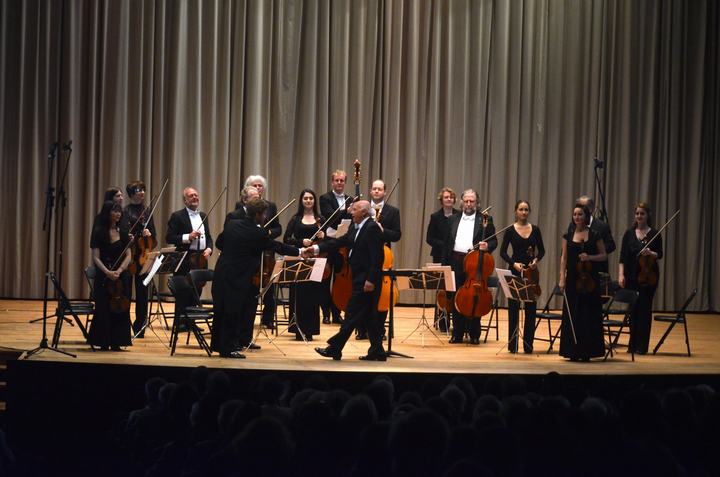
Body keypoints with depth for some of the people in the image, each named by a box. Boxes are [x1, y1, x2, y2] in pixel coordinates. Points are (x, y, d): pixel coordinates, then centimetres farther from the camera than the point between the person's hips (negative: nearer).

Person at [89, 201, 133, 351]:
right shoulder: (99, 232, -2)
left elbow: (128, 256, 2)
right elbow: (96, 257, -6)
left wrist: (119, 270, -14)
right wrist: (107, 272, -21)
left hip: (122, 276, 2)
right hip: (103, 276, -2)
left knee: (120, 309, -2)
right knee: (104, 309, -2)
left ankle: (116, 342, 5)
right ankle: (104, 342, 7)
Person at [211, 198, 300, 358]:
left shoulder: (231, 224, 4)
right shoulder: (258, 233, -13)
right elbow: (277, 247, -2)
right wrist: (298, 251, 10)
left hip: (221, 274, 7)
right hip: (238, 277, -7)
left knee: (222, 310, 15)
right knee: (233, 312, 1)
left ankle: (218, 344, 26)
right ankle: (228, 348, 7)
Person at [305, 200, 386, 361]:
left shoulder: (372, 228, -15)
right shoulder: (356, 228, 15)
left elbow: (377, 257, -20)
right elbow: (339, 242, 12)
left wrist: (371, 280, -24)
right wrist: (317, 248, 2)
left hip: (367, 280, -10)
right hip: (360, 279, 10)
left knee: (352, 313, -4)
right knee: (369, 316, 11)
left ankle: (335, 348, 0)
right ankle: (377, 352, 16)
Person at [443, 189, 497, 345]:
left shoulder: (485, 220, 5)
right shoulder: (453, 219, 14)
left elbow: (494, 241, 3)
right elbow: (447, 243, 14)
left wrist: (487, 246, -19)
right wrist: (445, 263, 7)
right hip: (456, 262, 3)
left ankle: (474, 334, 10)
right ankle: (457, 334, 13)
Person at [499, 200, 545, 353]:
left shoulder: (535, 230, 5)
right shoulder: (510, 230, -1)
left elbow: (541, 250, 11)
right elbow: (503, 252, -2)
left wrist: (536, 260, -9)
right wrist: (514, 263, -17)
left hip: (531, 272, 2)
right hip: (515, 271, -2)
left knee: (530, 307, 3)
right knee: (513, 307, -1)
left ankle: (528, 343, 10)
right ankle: (513, 344, 5)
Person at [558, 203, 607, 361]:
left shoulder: (595, 235, 2)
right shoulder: (568, 236, 6)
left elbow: (603, 255, 6)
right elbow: (564, 258, 5)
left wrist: (590, 257, -13)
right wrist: (562, 278, -4)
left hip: (590, 279, -1)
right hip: (573, 279, 1)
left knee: (589, 315, -1)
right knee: (572, 314, 1)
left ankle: (587, 351, 6)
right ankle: (573, 351, 7)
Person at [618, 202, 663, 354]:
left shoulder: (654, 234, 0)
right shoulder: (629, 233, 5)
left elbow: (660, 255, 3)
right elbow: (623, 256, 2)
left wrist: (651, 253, -18)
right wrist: (621, 274, -7)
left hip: (648, 275, -2)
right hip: (632, 276, 2)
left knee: (645, 309, -2)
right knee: (633, 309, 6)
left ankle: (642, 346, 3)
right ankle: (633, 345, 15)